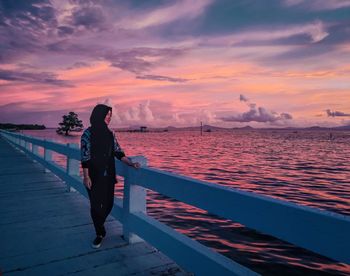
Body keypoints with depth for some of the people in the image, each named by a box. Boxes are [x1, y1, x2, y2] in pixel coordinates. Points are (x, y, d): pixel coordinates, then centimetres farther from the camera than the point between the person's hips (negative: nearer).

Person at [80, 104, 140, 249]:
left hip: (108, 175, 5)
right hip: (94, 176, -5)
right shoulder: (88, 133, -8)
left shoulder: (110, 133, 7)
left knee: (108, 204, 8)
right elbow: (85, 156, -10)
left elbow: (118, 152, 4)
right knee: (96, 205, 4)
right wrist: (86, 177, -13)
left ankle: (98, 226, 36)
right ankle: (100, 233, 25)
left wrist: (131, 163, -8)